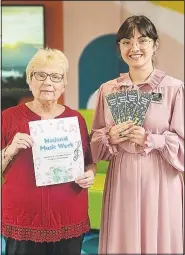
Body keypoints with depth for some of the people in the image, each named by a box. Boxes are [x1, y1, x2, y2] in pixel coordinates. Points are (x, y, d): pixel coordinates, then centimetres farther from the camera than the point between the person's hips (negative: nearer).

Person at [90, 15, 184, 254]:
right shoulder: (108, 89, 6)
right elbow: (95, 142, 11)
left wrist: (150, 140, -18)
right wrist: (110, 138, -9)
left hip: (160, 181, -3)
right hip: (120, 180, 3)